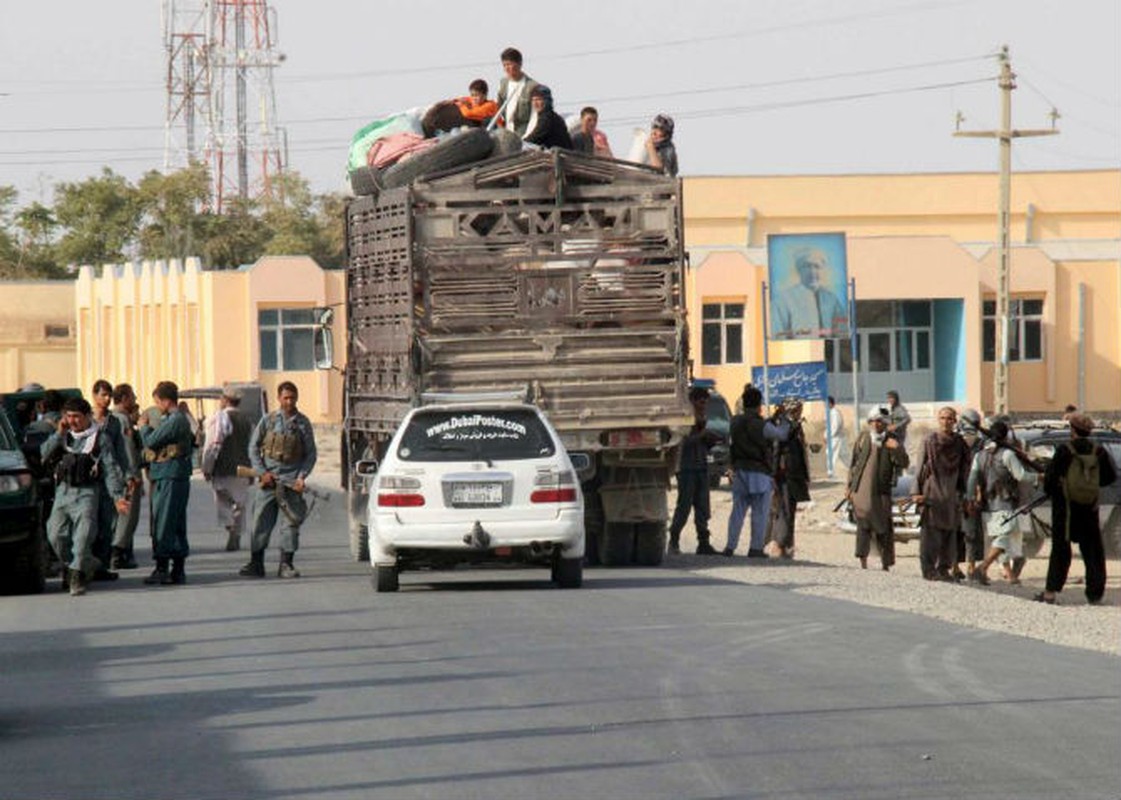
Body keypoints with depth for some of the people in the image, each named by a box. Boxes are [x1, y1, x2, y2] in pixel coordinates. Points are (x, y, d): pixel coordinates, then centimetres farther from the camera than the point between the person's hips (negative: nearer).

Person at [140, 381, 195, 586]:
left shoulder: (174, 421, -15)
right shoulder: (182, 419, 15)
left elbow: (151, 441, -16)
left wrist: (144, 426, 4)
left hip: (169, 477, -10)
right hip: (179, 477, 10)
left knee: (162, 523, -7)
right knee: (177, 524, 11)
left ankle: (162, 568, -8)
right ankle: (178, 570, 14)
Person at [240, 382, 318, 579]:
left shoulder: (303, 423, 5)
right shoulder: (268, 420, 4)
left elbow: (311, 454, 8)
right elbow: (253, 448, 6)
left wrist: (302, 476, -6)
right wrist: (262, 472, -5)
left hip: (291, 479, 0)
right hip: (268, 478, 0)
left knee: (292, 521, -2)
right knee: (261, 520, -1)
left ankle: (286, 564, 5)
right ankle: (256, 564, 5)